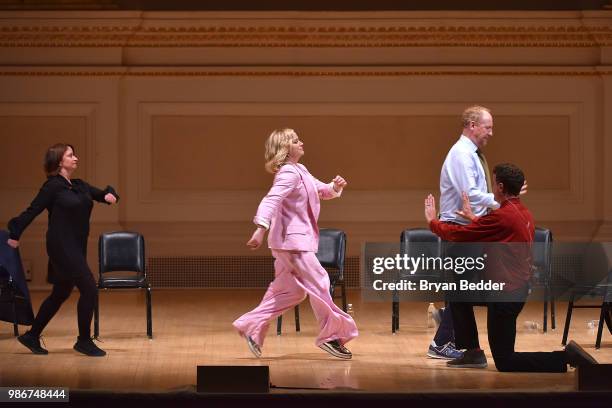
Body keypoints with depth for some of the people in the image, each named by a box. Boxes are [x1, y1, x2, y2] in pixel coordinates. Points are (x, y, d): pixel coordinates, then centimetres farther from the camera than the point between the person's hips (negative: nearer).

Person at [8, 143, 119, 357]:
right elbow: (32, 211, -9)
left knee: (61, 293, 14)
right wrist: (15, 234, -8)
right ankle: (84, 341, 0)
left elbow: (101, 194, 19)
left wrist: (109, 195, -4)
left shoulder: (79, 186, 12)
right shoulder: (53, 186, -10)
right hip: (61, 247, -9)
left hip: (76, 247, 9)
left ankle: (32, 336, 25)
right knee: (89, 289, -11)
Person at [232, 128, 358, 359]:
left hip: (297, 238, 10)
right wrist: (261, 228, -39)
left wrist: (335, 187, 1)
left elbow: (321, 191, 24)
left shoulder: (300, 171, 16)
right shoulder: (289, 173, -15)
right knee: (318, 282, -7)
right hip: (292, 239, -10)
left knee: (291, 291, 13)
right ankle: (331, 335, 0)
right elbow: (272, 200, -27)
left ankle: (251, 326, 14)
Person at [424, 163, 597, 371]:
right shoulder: (525, 214, 6)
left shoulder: (502, 216, -22)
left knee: (505, 362, -2)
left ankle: (568, 357, -12)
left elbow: (458, 234, -14)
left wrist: (432, 221, 3)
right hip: (518, 286, 9)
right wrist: (473, 218, 36)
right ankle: (473, 353, 23)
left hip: (505, 293, -9)